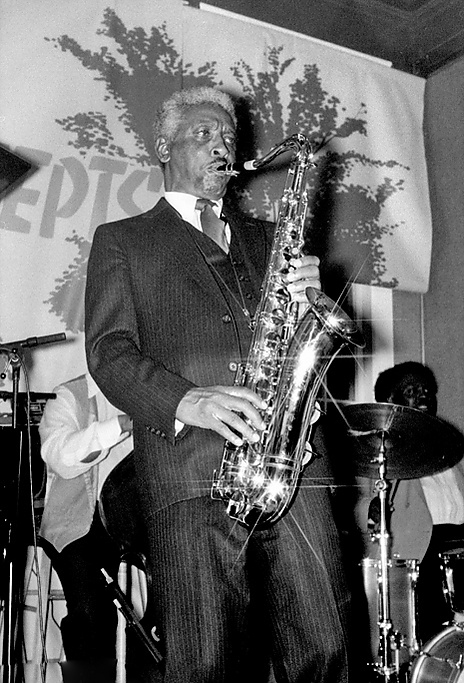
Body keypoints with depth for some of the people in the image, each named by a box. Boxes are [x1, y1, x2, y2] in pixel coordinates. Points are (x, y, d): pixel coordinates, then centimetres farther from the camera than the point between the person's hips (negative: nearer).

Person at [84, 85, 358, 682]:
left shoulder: (263, 239, 27)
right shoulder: (121, 241, 16)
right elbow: (109, 351, 3)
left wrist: (308, 298, 0)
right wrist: (184, 401, -16)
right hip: (190, 475, -3)